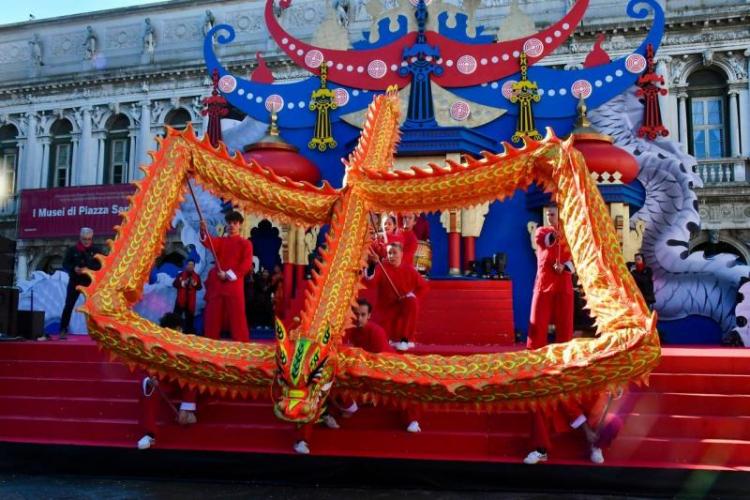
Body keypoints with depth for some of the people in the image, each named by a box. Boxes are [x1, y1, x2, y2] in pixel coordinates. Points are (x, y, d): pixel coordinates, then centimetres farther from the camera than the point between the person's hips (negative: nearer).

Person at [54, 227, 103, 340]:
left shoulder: (96, 250, 0)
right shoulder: (73, 249, 2)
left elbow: (101, 265, -7)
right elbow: (65, 264, 3)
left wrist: (88, 269, -22)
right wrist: (73, 269, -17)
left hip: (91, 282, 0)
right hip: (75, 281, 1)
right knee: (68, 306, -1)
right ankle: (63, 331, 4)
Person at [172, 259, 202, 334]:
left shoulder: (197, 276, 7)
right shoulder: (180, 274, 6)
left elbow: (200, 287, 2)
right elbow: (174, 284, 0)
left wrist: (195, 284, -19)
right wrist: (181, 284, -16)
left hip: (191, 300, 1)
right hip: (181, 299, -1)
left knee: (190, 316, 4)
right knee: (177, 315, 0)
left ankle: (189, 331, 12)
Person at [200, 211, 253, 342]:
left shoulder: (245, 243, 4)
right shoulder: (220, 241, 14)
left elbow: (246, 264, -6)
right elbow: (210, 242, -10)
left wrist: (229, 274, -13)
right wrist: (204, 232, -31)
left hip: (234, 285, -4)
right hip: (216, 284, 4)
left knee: (237, 317, -5)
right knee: (212, 317, 6)